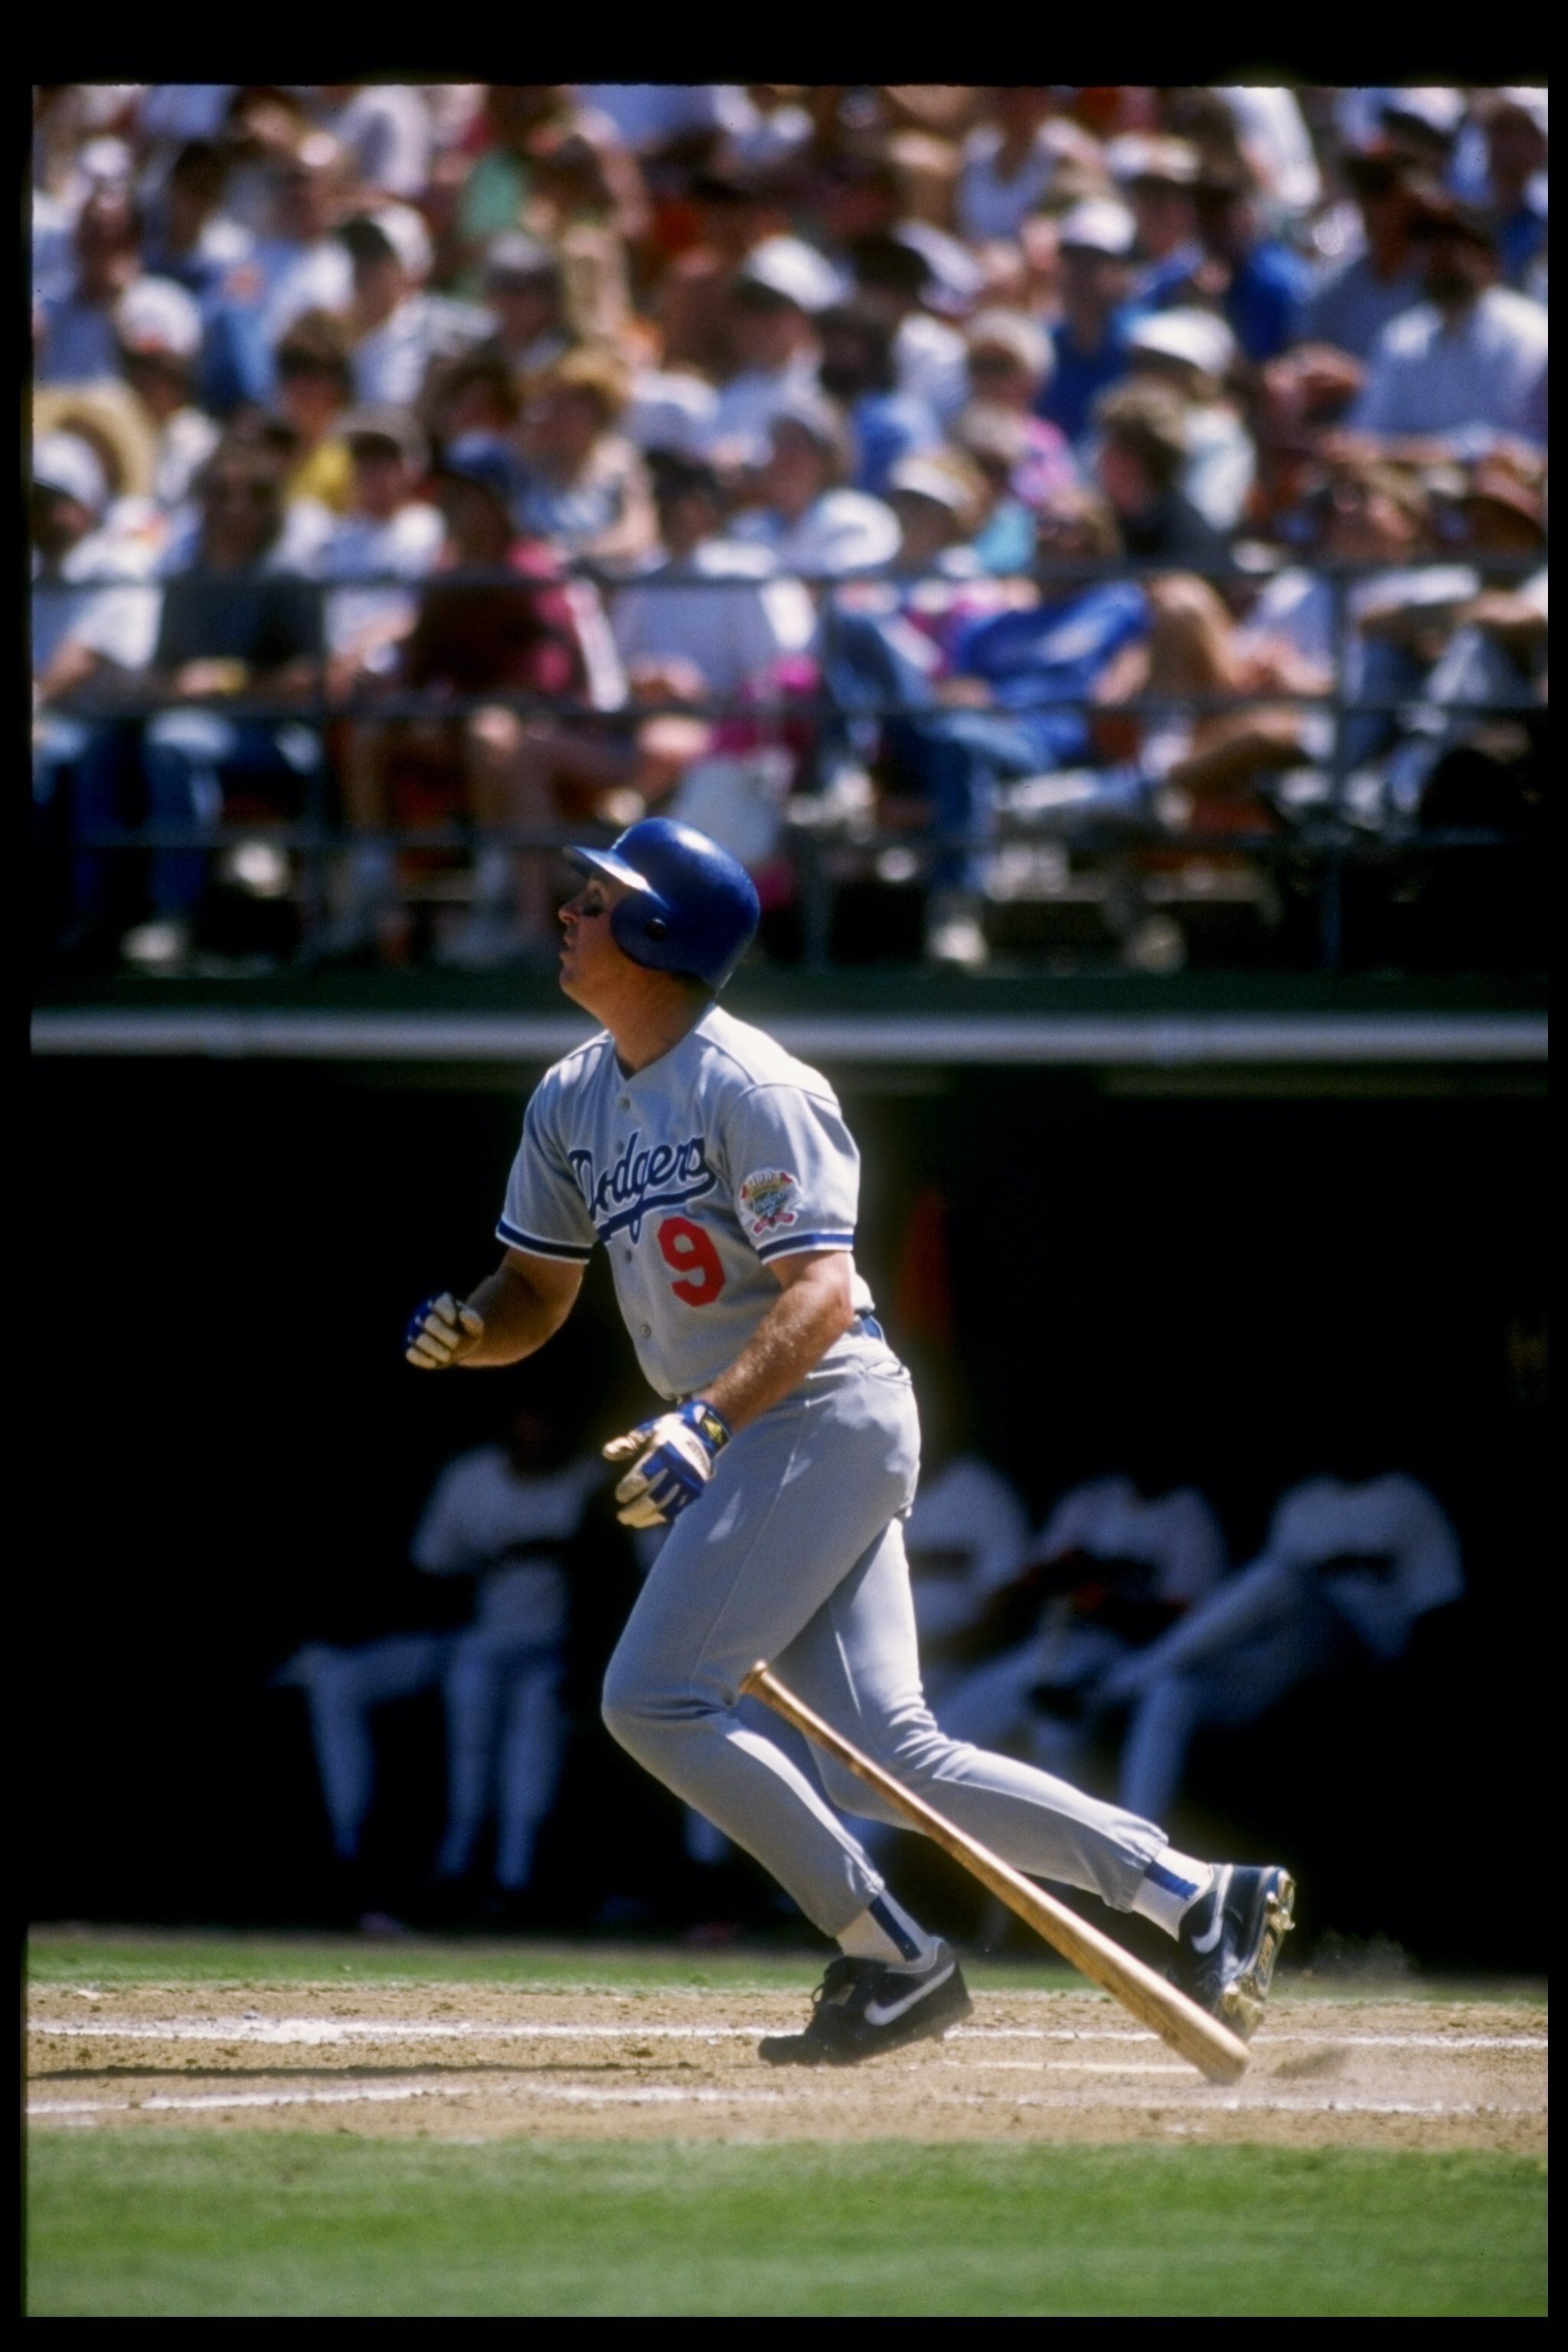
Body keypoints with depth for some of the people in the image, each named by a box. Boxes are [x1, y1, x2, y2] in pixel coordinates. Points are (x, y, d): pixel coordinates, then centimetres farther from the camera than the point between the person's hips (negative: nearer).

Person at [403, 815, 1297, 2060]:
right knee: (887, 1753, 2)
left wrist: (705, 1423, -33)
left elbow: (822, 1291, -21)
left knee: (656, 1699, -15)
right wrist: (462, 1331, -5)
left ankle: (894, 1959, -8)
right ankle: (1201, 1899, 3)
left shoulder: (752, 1090, -13)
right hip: (751, 1447, 9)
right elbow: (533, 1300, 18)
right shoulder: (573, 1100, 14)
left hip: (823, 1422, -9)